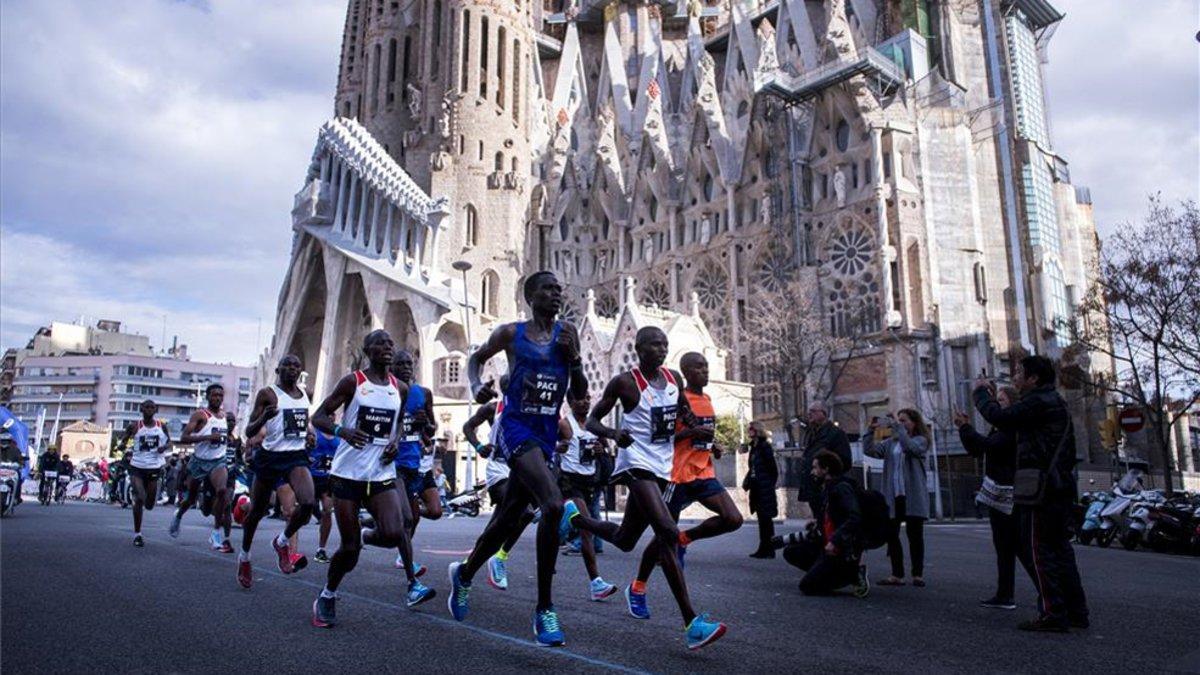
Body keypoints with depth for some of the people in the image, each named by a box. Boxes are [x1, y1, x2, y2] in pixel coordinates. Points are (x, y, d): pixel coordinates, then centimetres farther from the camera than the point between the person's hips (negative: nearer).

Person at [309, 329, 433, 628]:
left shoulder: (401, 389, 8)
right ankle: (327, 596, 27)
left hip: (382, 475, 3)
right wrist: (341, 430, -25)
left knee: (394, 533, -17)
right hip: (347, 473, -3)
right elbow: (318, 416, -4)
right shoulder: (352, 382, -5)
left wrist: (395, 442, 3)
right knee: (349, 548, -1)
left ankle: (366, 535, 19)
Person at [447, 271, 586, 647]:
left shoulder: (567, 335, 8)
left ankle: (464, 574, 42)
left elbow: (580, 395, 9)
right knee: (554, 505, -26)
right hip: (516, 429, -5)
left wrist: (573, 358, -7)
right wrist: (476, 385, -3)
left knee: (509, 519, 14)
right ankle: (544, 610, -15)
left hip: (546, 435, 5)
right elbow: (477, 358, 17)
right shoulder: (511, 334, 0)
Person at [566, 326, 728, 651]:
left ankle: (573, 517, 45)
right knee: (668, 533, -24)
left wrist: (698, 430, 0)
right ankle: (691, 624, -23)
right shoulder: (624, 382, -7)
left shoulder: (674, 378, 9)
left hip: (661, 468, 7)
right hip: (636, 464, -7)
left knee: (624, 540, 17)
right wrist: (613, 433, -25)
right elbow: (592, 420, -3)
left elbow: (685, 412, 23)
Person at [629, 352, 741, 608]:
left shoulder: (707, 400, 13)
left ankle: (684, 538, 11)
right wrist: (693, 431, -24)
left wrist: (714, 445, 10)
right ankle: (637, 587, 20)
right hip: (679, 476, -7)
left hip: (705, 474, 7)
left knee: (733, 519, -11)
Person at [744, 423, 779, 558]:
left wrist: (770, 485, -6)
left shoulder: (765, 446, -11)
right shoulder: (754, 447, 13)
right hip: (756, 489, 8)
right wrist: (747, 481, 4)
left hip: (764, 489, -8)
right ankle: (764, 548, 18)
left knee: (766, 518, -3)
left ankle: (768, 550, 3)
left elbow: (773, 468, -11)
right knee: (761, 518, 12)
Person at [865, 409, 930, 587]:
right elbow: (871, 450, 2)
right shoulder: (890, 442, 14)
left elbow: (909, 447, -21)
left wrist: (897, 426, -18)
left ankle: (918, 574, 10)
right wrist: (871, 430, -7)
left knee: (914, 534, 1)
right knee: (891, 534, 3)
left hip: (912, 496, -4)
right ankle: (897, 575, 9)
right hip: (892, 495, 4)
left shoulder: (920, 440, 2)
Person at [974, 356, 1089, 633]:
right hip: (1061, 487, 10)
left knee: (1035, 550, -6)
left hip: (1041, 488, -10)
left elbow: (999, 417, -18)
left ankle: (1053, 614, -6)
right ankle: (1076, 612, 18)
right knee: (1058, 548, 14)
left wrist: (981, 392, -5)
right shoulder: (1054, 401, 20)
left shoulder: (1038, 401, -14)